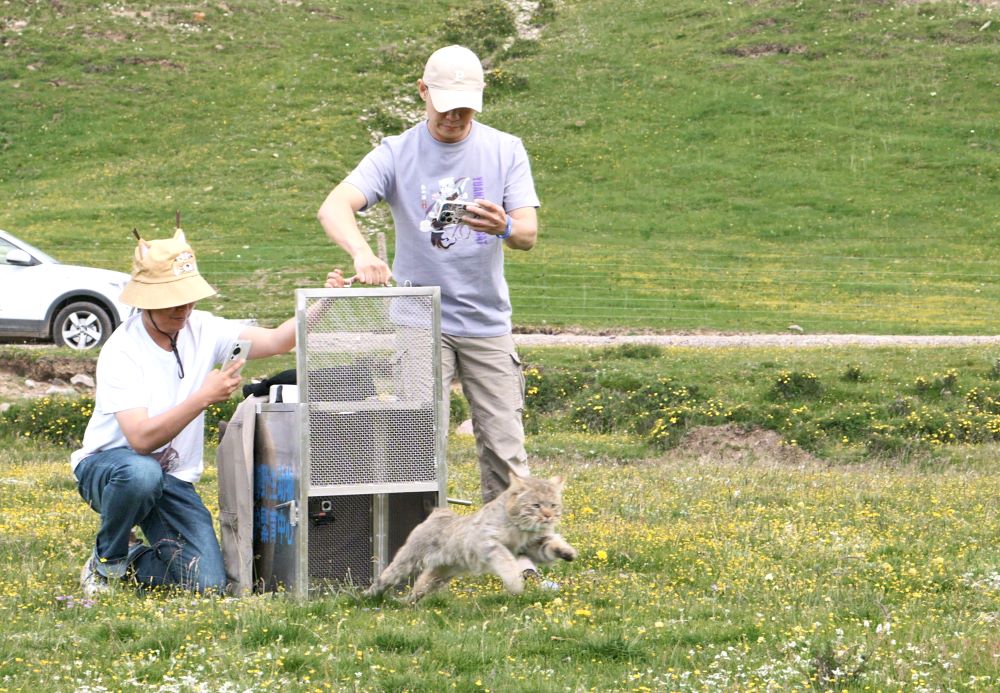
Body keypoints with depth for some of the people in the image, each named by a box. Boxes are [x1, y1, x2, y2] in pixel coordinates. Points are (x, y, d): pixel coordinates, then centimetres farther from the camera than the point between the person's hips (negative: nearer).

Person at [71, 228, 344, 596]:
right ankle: (106, 561, -11)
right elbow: (141, 439, -32)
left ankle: (133, 560, 18)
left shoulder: (201, 329, -4)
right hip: (109, 466, -4)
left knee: (207, 583, -15)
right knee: (142, 474, -42)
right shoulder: (121, 352, -22)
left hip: (174, 480, 4)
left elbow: (276, 340, -15)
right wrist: (203, 397, -41)